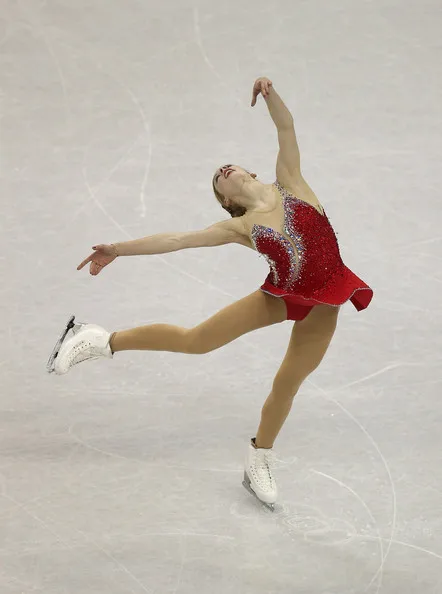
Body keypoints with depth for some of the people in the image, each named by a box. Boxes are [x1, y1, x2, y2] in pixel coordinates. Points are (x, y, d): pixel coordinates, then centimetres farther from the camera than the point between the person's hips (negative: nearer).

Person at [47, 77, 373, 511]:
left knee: (287, 384, 12)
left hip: (322, 306, 1)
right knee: (196, 339, -3)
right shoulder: (241, 227, -2)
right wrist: (118, 250, -3)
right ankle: (99, 341, 9)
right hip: (283, 296, -1)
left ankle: (257, 464, 32)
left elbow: (286, 128, -5)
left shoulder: (288, 184, 1)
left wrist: (270, 95, -23)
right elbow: (174, 240, -2)